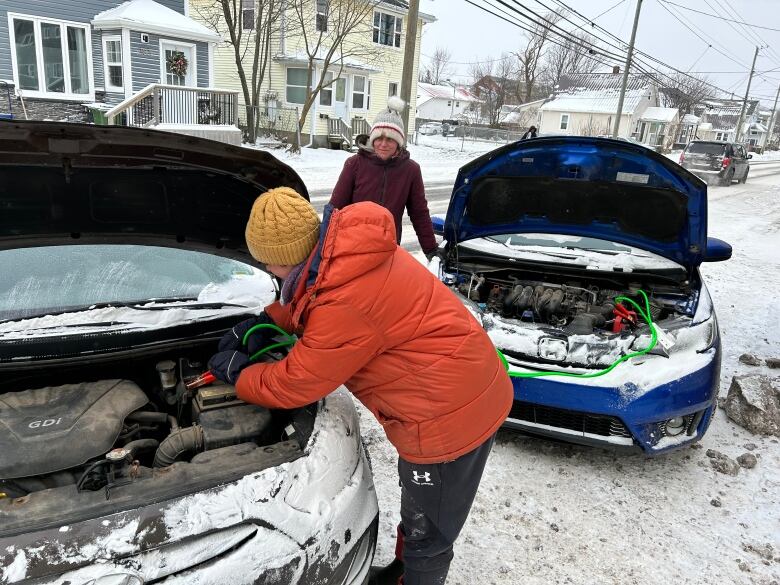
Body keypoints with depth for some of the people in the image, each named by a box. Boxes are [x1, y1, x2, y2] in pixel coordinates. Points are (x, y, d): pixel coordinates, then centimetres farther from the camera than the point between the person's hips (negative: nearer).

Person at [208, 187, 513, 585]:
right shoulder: (346, 248, -1)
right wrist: (265, 321, 15)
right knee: (419, 512, 31)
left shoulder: (346, 306, -30)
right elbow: (305, 300, 21)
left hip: (449, 410, -10)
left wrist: (236, 373, 2)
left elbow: (293, 386, -15)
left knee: (427, 531, 15)